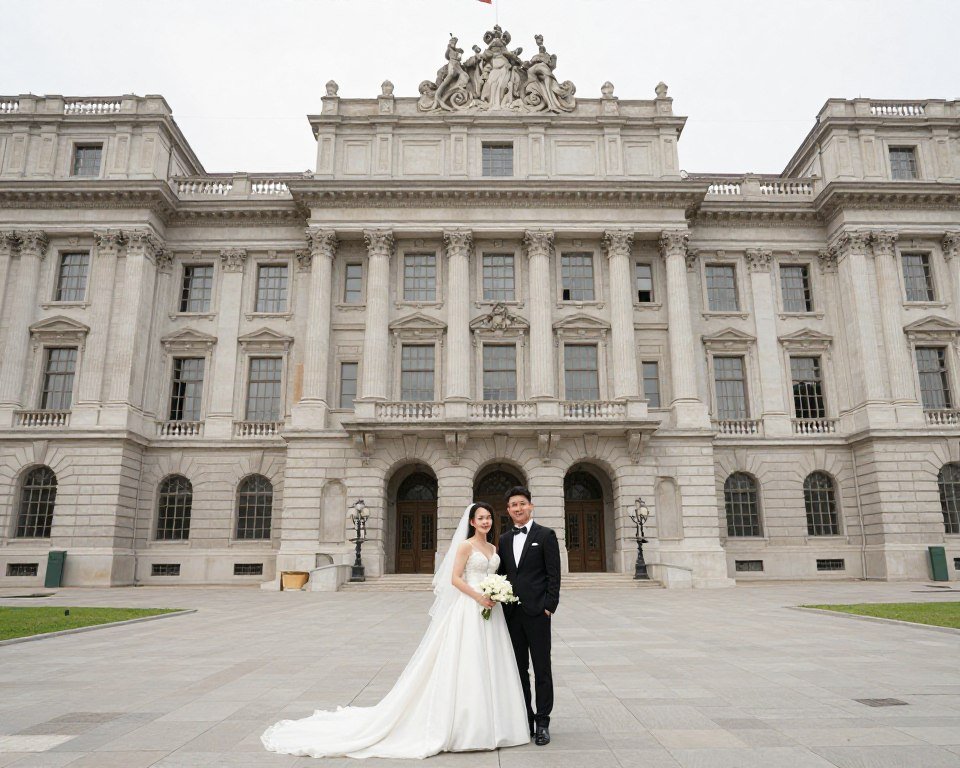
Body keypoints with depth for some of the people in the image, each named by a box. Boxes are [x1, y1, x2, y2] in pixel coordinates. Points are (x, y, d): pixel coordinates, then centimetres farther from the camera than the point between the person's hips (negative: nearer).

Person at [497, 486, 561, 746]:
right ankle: (525, 719, 21)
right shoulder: (504, 539, 12)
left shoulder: (546, 535, -3)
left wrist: (549, 605, -11)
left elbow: (554, 574, -6)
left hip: (537, 612, -5)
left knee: (542, 668, 3)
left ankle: (542, 722, 13)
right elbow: (501, 574, 14)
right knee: (519, 668, 11)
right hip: (511, 613, 5)